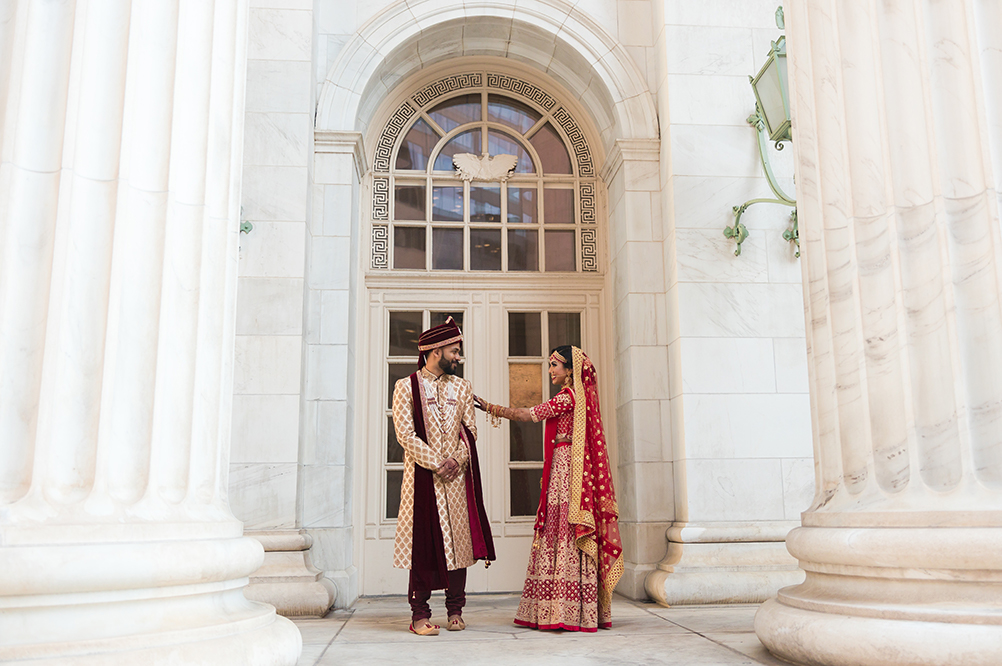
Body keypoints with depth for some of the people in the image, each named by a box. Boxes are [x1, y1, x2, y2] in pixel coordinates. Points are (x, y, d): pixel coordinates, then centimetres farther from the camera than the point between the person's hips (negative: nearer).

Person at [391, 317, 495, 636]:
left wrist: (456, 459, -8)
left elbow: (470, 429, 9)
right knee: (424, 541, -3)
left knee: (459, 540, 4)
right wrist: (436, 464, -12)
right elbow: (405, 434, -7)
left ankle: (455, 611, 14)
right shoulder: (406, 387, 0)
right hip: (422, 477, -4)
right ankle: (420, 614, 5)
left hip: (457, 476, 4)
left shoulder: (461, 387, 14)